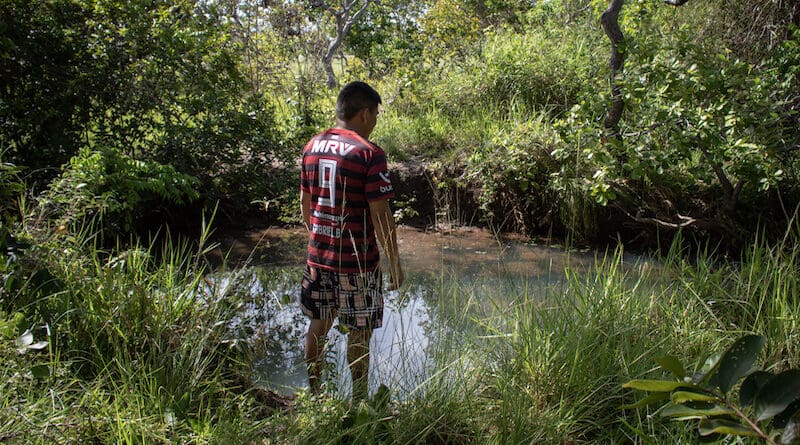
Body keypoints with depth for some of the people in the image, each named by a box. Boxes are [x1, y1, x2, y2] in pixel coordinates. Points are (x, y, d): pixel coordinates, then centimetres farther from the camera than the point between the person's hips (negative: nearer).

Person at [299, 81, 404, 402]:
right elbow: (380, 215, -16)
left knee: (318, 326, 18)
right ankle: (359, 402, 19)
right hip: (357, 260, -6)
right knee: (359, 333, 7)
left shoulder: (312, 146, 5)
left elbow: (305, 202, 12)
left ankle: (313, 395, 30)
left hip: (318, 255, 6)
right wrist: (394, 261, -7)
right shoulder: (369, 154, -15)